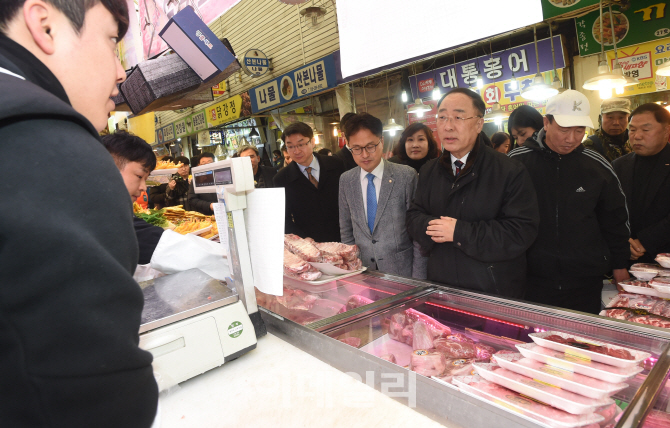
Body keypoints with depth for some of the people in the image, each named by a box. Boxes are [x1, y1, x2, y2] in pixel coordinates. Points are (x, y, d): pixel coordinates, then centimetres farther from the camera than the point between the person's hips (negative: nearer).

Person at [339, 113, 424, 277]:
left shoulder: (406, 175, -9)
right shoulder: (346, 180, 2)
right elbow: (346, 230, 8)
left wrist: (417, 278, -8)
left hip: (400, 271, -2)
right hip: (361, 272, 3)